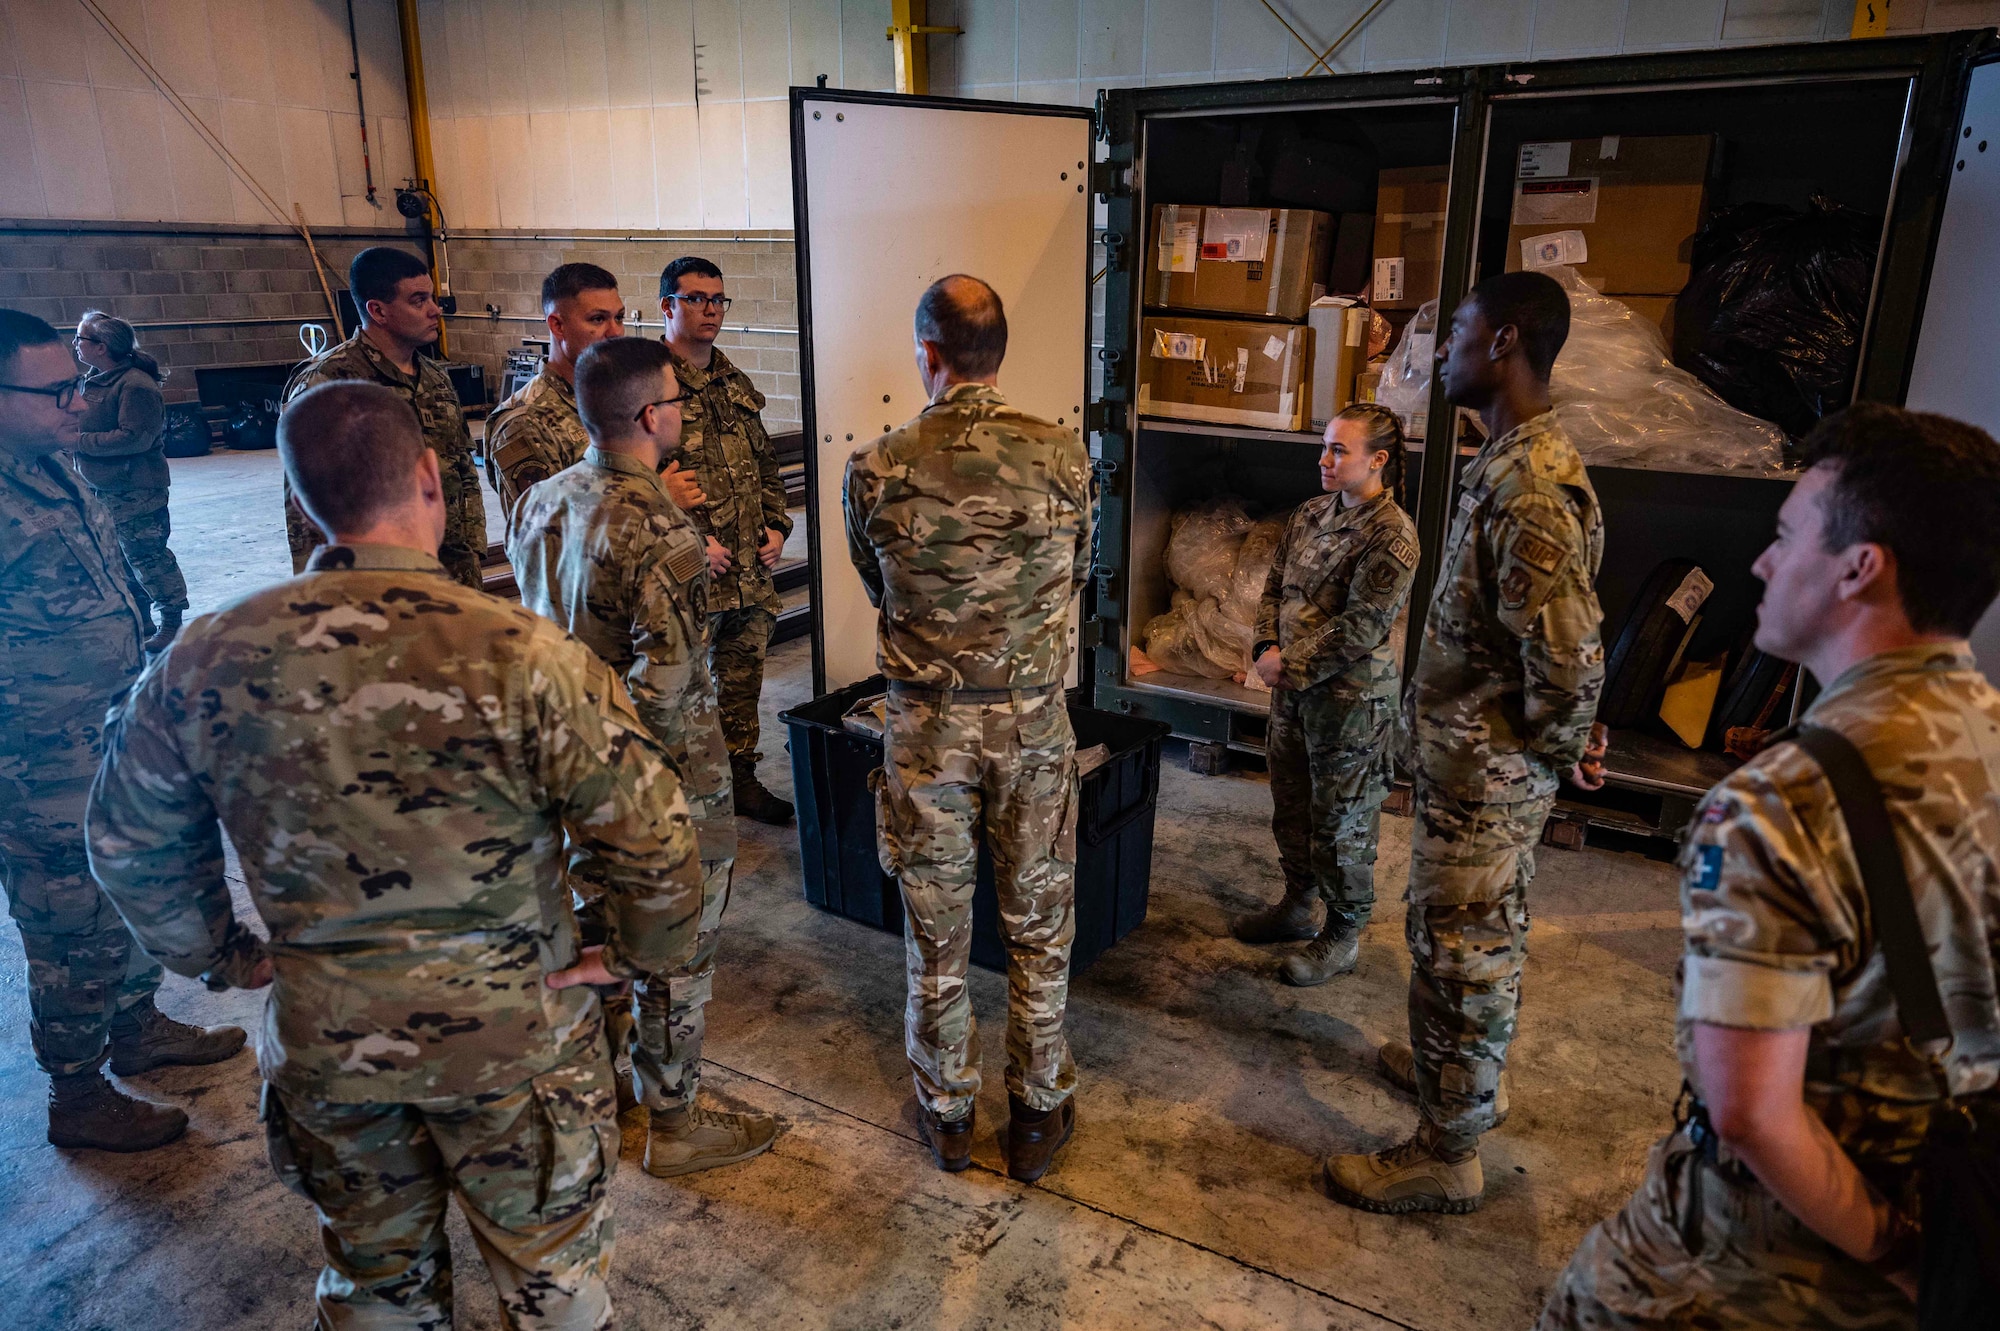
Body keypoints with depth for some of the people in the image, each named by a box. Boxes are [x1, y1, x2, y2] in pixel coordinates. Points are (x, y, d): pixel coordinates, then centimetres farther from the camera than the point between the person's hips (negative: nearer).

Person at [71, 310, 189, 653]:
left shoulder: (135, 385, -18)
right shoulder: (94, 380, 11)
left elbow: (135, 437, -25)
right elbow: (87, 425, 22)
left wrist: (81, 442, -20)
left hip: (135, 491, -10)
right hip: (102, 489, 10)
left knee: (147, 558, -3)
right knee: (121, 560, 15)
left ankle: (172, 621, 8)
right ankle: (140, 622, 26)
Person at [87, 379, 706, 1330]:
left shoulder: (204, 661, -11)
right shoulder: (523, 654, -24)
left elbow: (127, 843, 3)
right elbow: (651, 836, -21)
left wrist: (223, 958, 15)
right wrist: (640, 955, -5)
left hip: (322, 1038, 4)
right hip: (512, 1031, -3)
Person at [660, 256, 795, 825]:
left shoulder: (736, 383, 15)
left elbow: (765, 463, 22)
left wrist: (776, 526, 8)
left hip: (751, 569, 7)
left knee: (743, 677, 16)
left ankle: (742, 778, 30)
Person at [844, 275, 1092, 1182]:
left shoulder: (876, 469, -11)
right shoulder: (1063, 458, -9)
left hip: (927, 724, 0)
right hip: (1032, 719, 1)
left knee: (935, 928, 15)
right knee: (1039, 925, 15)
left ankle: (946, 1114, 31)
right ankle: (1039, 1114, 29)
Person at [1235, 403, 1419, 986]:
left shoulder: (1391, 533, -17)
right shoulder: (1312, 513, 7)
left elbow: (1363, 626, -20)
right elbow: (1275, 586, 12)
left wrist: (1291, 666, -17)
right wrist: (1267, 647, -5)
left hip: (1351, 696, -8)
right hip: (1294, 687, 8)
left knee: (1341, 820, 4)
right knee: (1291, 805, 19)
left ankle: (1343, 937, 19)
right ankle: (1297, 906, 38)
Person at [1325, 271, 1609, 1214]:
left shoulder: (1531, 489, -26)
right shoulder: (1511, 461, 8)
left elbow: (1568, 657, -29)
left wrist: (1562, 746, -12)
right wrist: (1565, 738, 15)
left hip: (1486, 771, -10)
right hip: (1475, 758, 10)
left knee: (1462, 953, 3)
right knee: (1476, 938, 25)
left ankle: (1446, 1155, 19)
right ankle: (1465, 1074, 46)